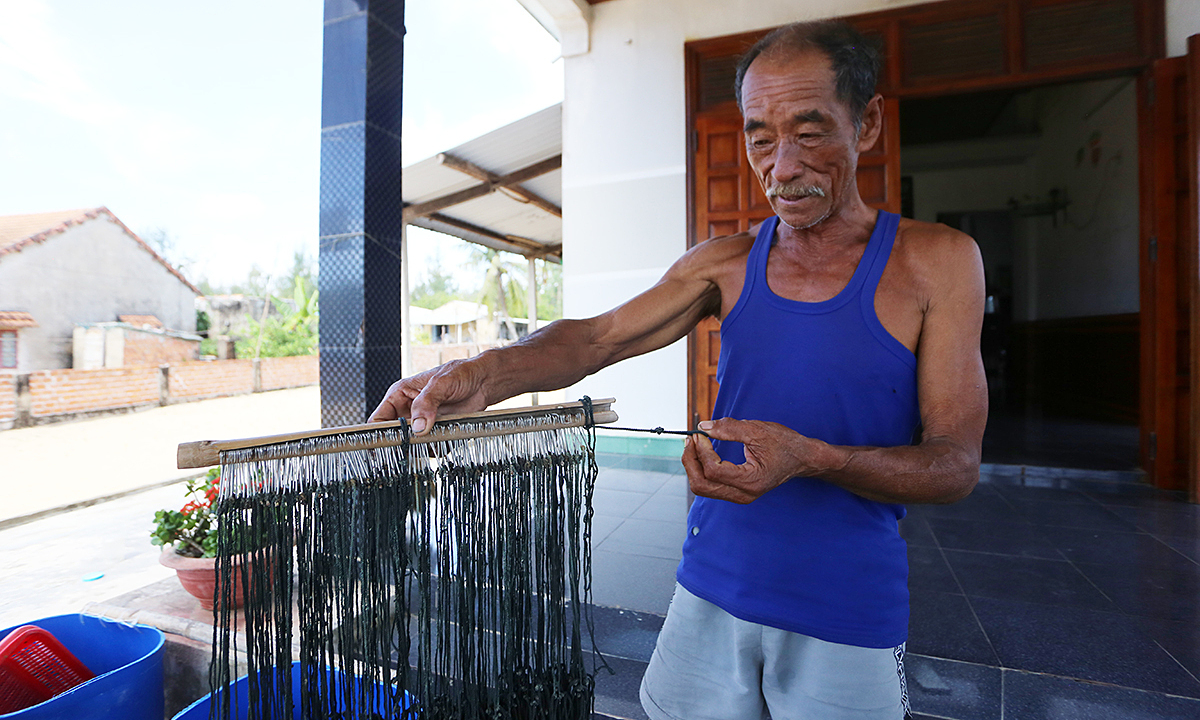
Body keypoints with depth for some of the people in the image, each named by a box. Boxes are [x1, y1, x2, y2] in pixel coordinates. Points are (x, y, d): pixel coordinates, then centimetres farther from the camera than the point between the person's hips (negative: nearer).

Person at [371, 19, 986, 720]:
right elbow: (597, 336, -8)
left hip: (848, 615, -2)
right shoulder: (726, 262, 0)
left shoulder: (936, 261, -7)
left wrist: (812, 458, -28)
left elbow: (956, 464, -10)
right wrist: (485, 373, -27)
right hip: (712, 586, 3)